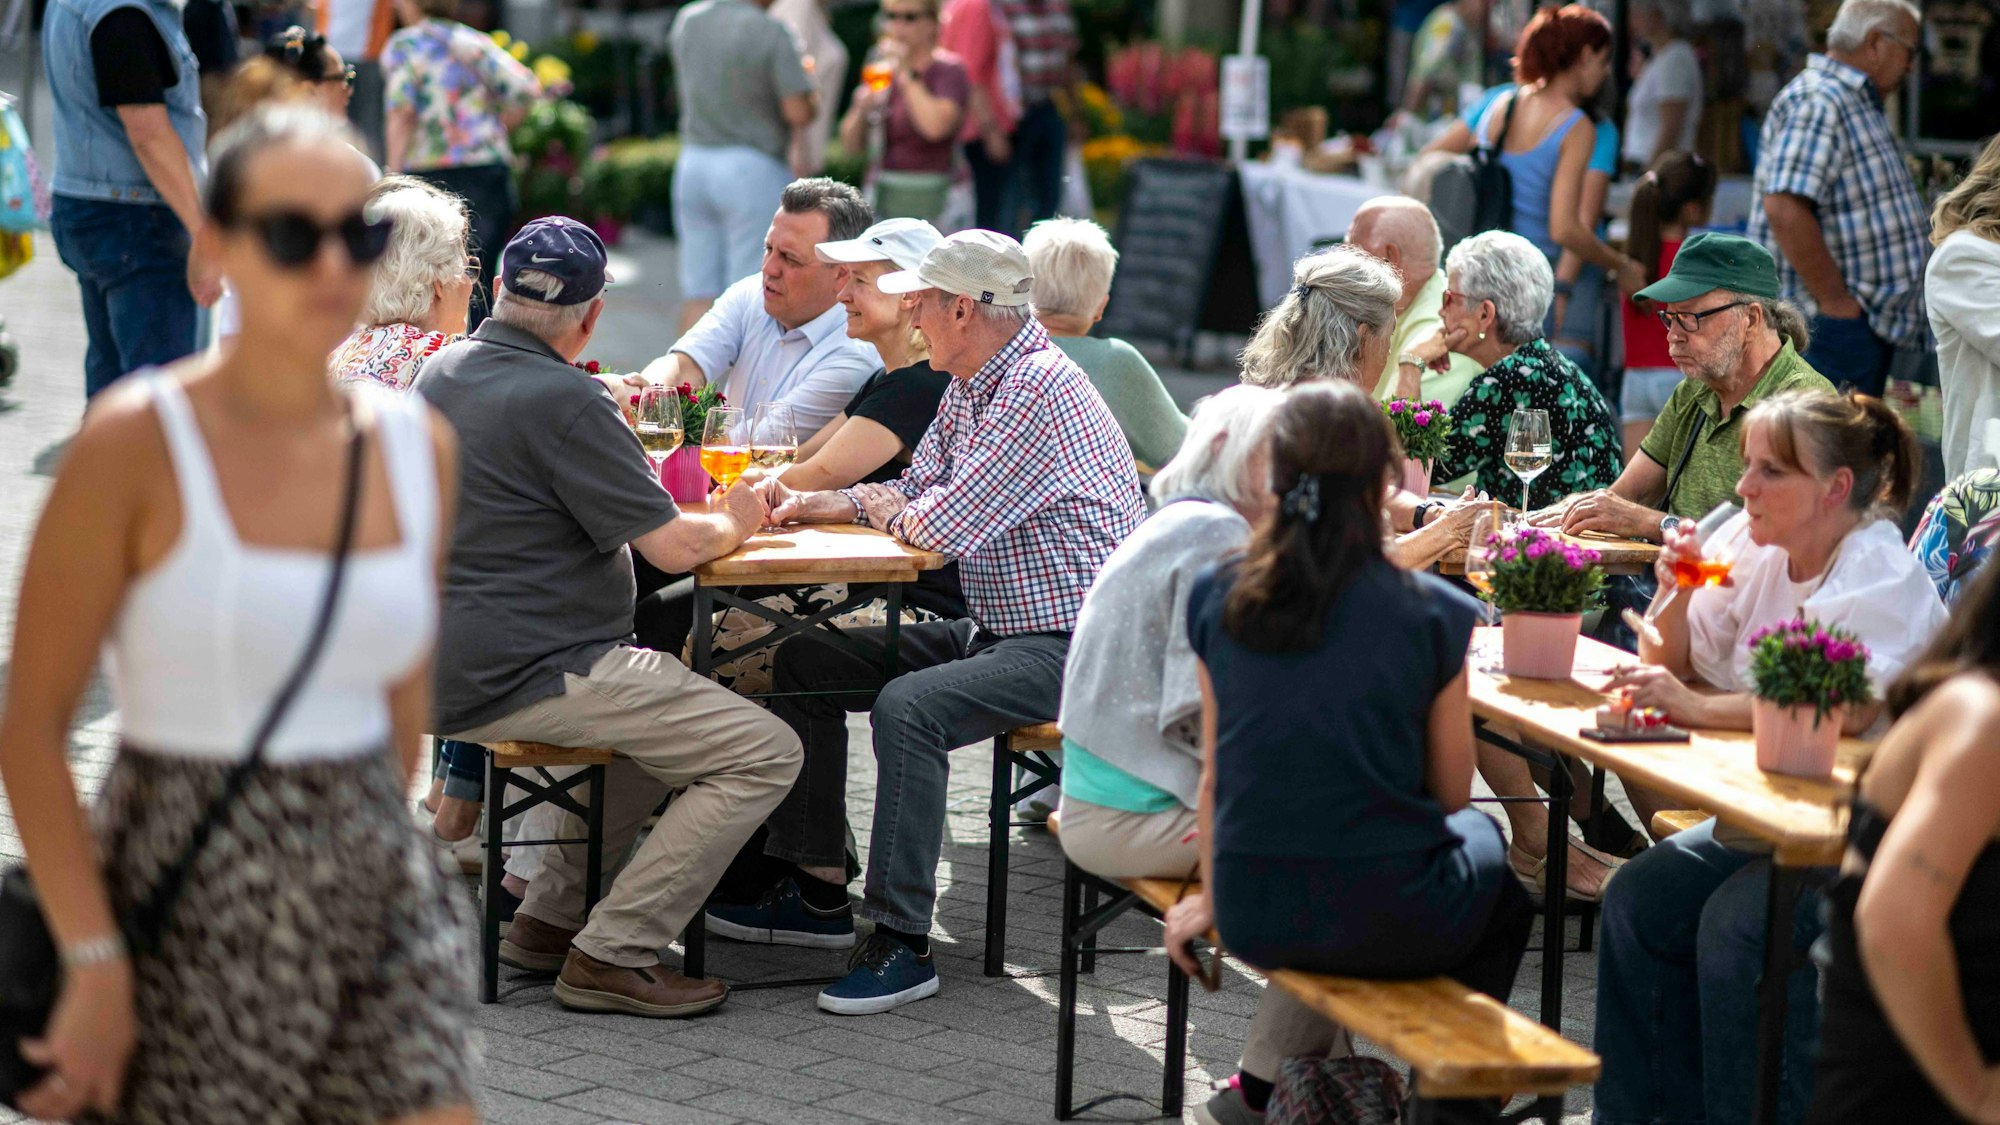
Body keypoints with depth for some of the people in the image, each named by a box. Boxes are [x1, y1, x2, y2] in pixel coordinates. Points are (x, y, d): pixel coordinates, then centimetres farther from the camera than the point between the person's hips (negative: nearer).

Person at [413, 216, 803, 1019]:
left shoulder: (440, 373, 12)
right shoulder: (565, 400, -16)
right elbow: (673, 547, -17)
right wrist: (732, 520, 6)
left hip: (445, 673, 10)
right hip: (527, 675, -10)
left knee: (667, 704, 31)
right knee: (764, 754, -9)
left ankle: (550, 919, 23)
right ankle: (612, 954, -8)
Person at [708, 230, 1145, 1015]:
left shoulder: (1040, 388, -21)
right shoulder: (968, 387, 12)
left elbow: (942, 526, -24)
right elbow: (915, 493, 20)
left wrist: (886, 511, -2)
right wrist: (814, 504, 4)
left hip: (1071, 645, -11)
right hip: (996, 628, 11)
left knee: (908, 707, -33)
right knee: (806, 663, 10)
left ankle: (902, 941, -27)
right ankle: (820, 892, 12)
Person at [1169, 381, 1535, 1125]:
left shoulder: (1216, 601, -1)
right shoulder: (1430, 614, -10)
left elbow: (1216, 773, 8)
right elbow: (1451, 793, 0)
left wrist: (1212, 895, 22)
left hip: (1252, 915, 4)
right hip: (1389, 921, -3)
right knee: (1484, 838, 31)